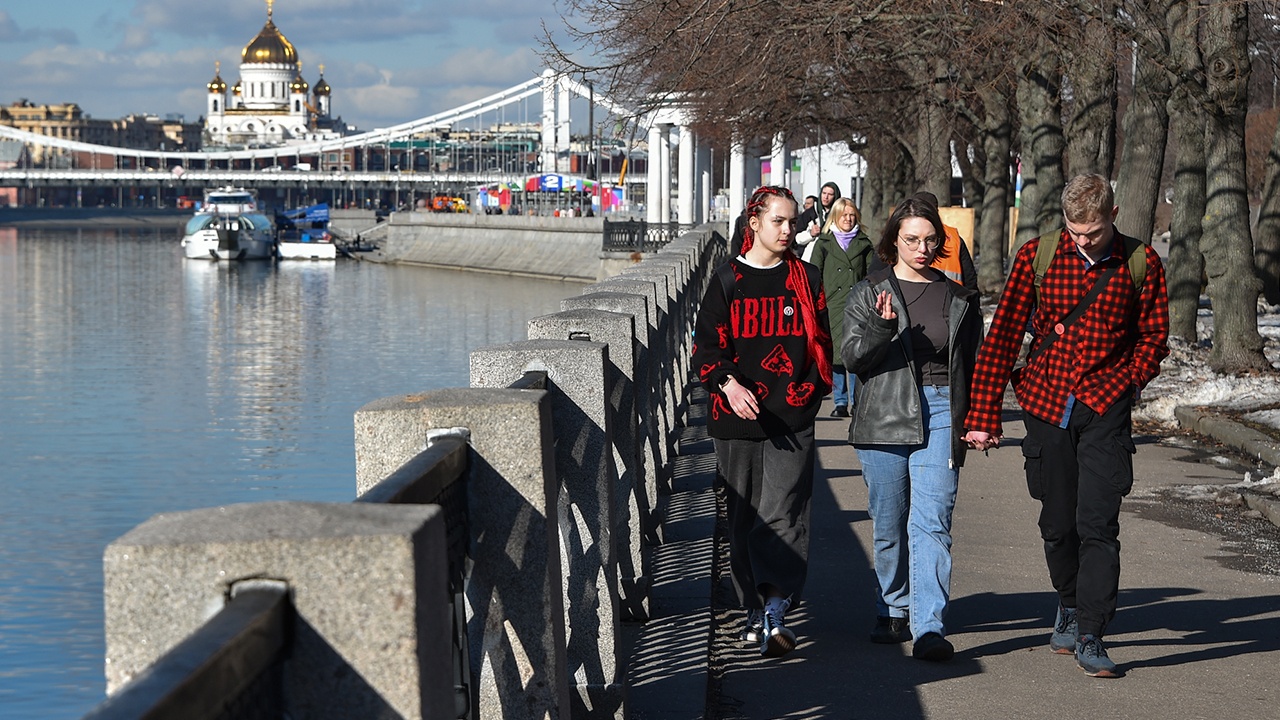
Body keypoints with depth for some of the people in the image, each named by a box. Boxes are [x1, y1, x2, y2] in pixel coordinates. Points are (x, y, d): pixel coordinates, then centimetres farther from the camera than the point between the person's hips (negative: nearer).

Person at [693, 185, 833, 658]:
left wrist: (812, 390, 2)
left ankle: (776, 612, -16)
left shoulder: (805, 279, 8)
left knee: (782, 513, -11)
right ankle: (755, 610, 17)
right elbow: (706, 345, 1)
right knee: (743, 517, 6)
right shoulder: (728, 281, 4)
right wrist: (728, 384, -15)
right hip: (738, 417, 1)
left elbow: (821, 343, 14)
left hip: (793, 418, -1)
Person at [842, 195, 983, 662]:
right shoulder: (869, 293, 7)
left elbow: (974, 362, 18)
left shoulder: (958, 299, 12)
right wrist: (882, 326, -20)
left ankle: (929, 628, -16)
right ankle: (893, 612, 26)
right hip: (885, 417, 0)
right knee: (888, 525, 8)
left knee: (931, 522, -11)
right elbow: (851, 357, -2)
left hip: (941, 417, 0)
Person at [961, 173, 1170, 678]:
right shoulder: (1037, 257, -2)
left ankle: (1090, 637, -7)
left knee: (1098, 524, -11)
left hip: (1105, 408, -1)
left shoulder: (1141, 264, -2)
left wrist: (1125, 383, -4)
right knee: (1057, 523, 10)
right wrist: (983, 416, -2)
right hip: (1046, 403, 2)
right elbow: (1003, 336, 1)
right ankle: (1069, 607, 35)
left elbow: (1153, 338, 11)